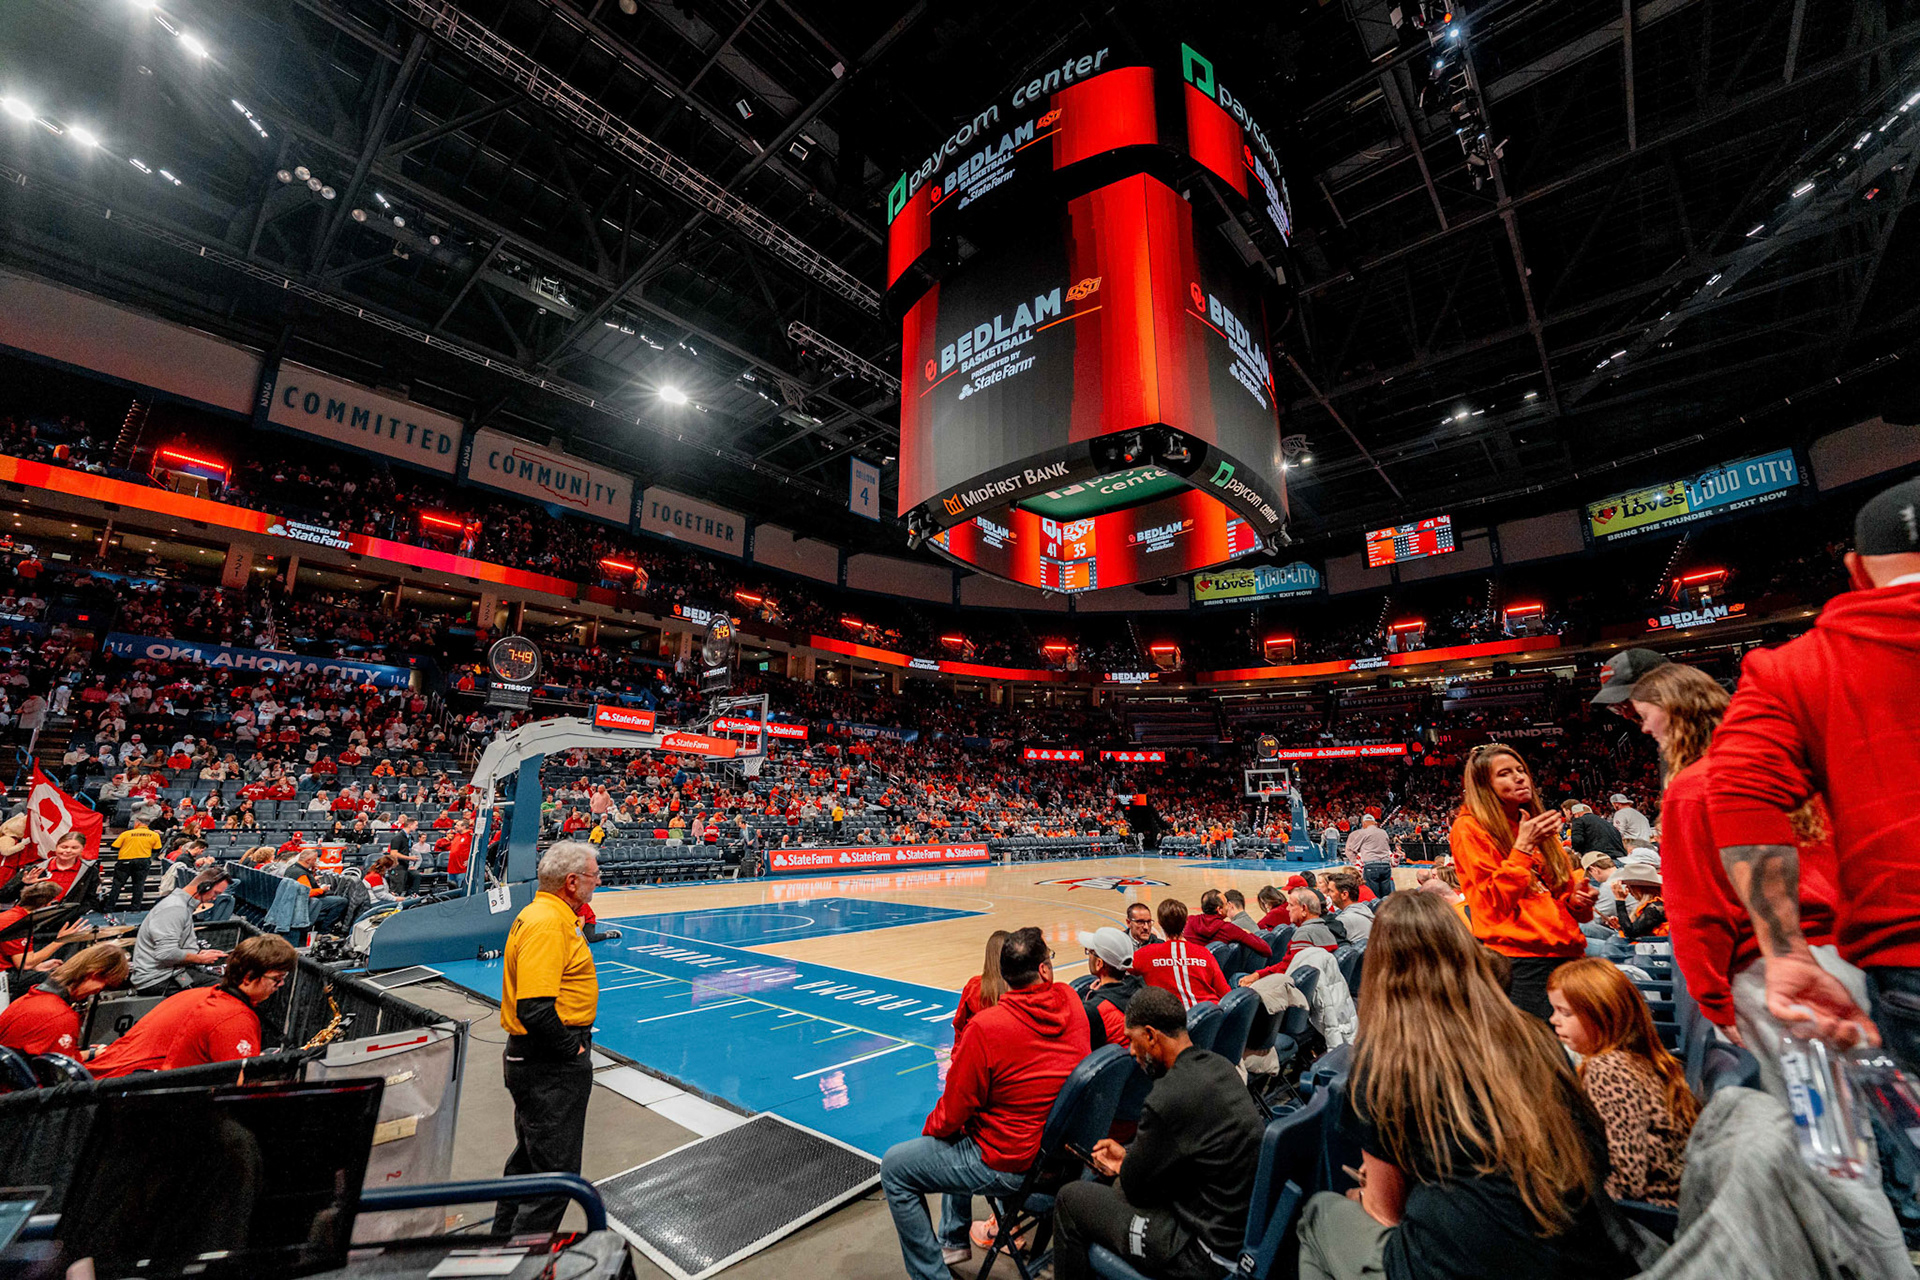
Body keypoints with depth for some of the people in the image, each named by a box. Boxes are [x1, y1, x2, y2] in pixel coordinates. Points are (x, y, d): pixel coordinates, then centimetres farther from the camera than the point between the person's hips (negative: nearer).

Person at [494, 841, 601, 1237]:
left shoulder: (545, 914, 7)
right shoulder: (547, 924, -27)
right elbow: (535, 1009, -32)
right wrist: (573, 1048, -18)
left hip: (533, 1059, 11)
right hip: (551, 1068, -11)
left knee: (530, 1157, 27)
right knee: (555, 1173, 3)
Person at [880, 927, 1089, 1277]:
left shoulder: (986, 1027, -28)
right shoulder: (1071, 1002, -13)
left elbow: (953, 1111, -16)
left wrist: (931, 1129, 6)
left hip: (1011, 1164, -7)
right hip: (1059, 1148, 7)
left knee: (894, 1167, 8)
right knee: (959, 1141, 32)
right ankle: (953, 1240, 44)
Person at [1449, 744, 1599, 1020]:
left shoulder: (1537, 825, 18)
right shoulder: (1469, 828, -5)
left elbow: (1563, 888, 24)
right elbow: (1495, 904, -11)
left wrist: (1577, 900, 1)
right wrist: (1523, 846, -13)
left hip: (1565, 952, 7)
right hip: (1517, 956, -7)